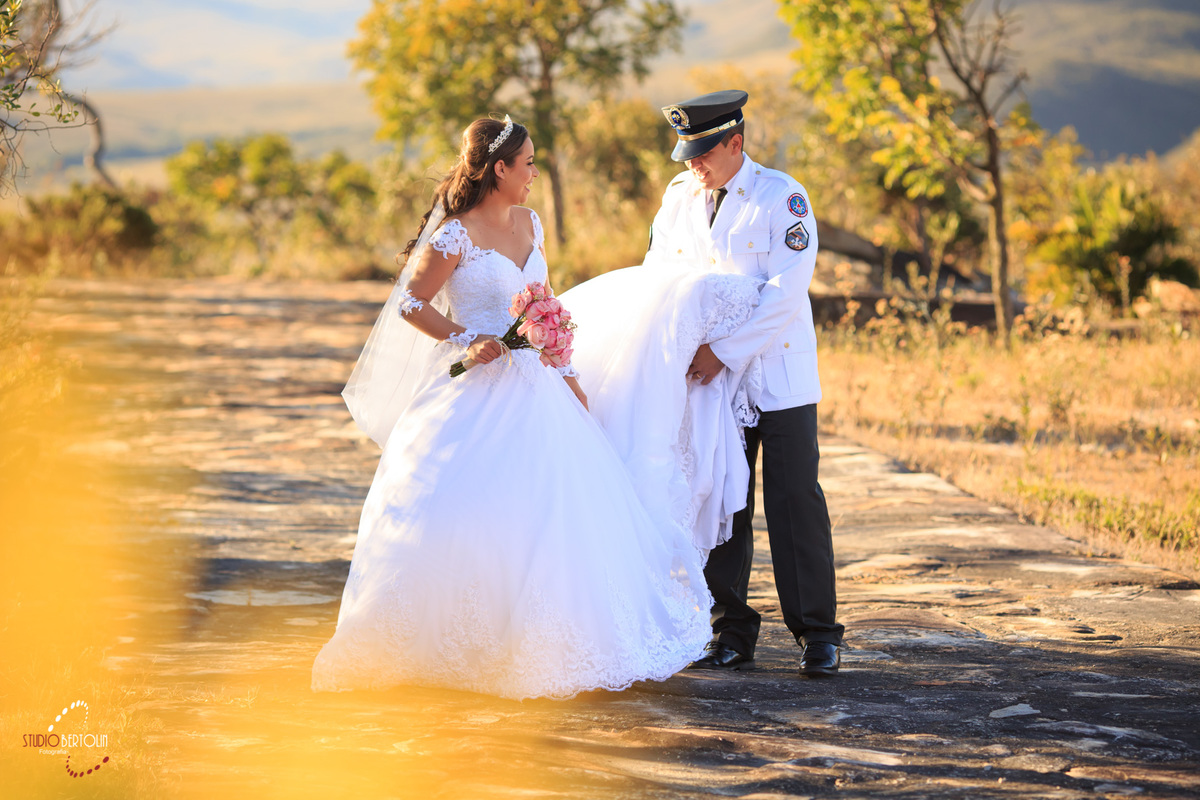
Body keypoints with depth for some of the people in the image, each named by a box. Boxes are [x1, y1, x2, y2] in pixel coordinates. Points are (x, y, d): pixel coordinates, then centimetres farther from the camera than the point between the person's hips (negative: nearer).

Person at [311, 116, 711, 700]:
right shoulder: (455, 234, -11)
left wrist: (566, 375, 15)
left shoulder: (530, 225, 11)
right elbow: (411, 304, -8)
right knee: (461, 516, -10)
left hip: (533, 385, 7)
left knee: (558, 510, 4)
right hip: (477, 392, -7)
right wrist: (467, 341, -18)